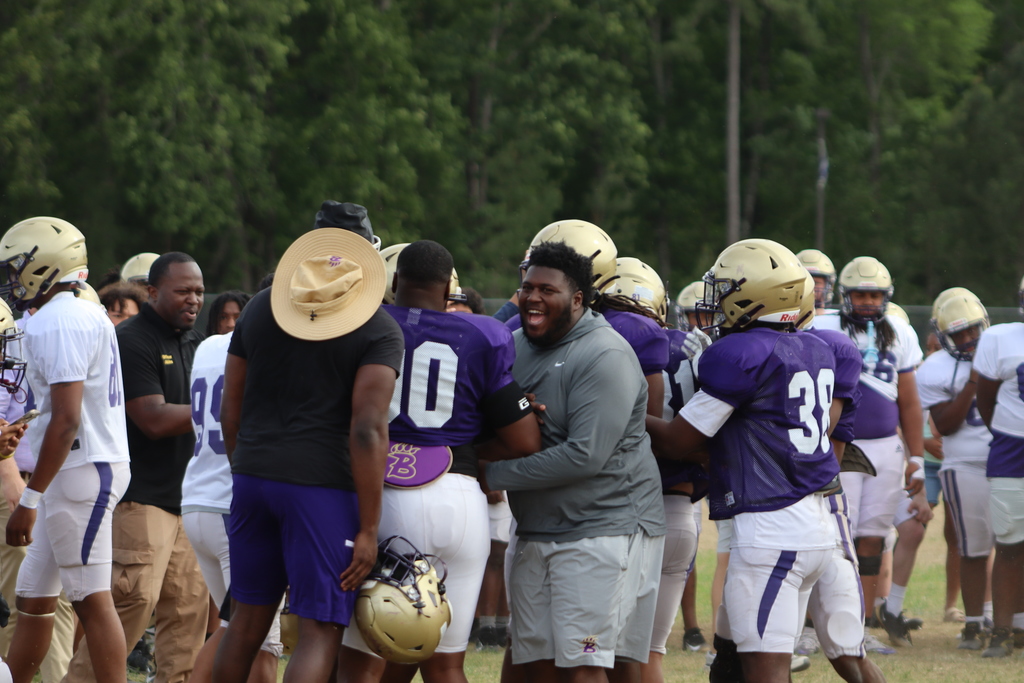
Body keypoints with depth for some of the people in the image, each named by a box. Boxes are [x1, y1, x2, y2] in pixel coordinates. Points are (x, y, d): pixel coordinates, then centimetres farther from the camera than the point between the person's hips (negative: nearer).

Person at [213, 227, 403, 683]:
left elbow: (230, 410, 12)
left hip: (254, 475, 5)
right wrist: (368, 530, -13)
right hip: (323, 483, -5)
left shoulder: (259, 309, 9)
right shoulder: (378, 332, -7)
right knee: (320, 632, -2)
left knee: (248, 619, 18)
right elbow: (367, 430, -15)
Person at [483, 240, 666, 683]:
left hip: (602, 527, -8)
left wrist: (494, 475, -15)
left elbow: (585, 456, -23)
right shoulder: (515, 346, 12)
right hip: (536, 532, 8)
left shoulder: (605, 358, -16)